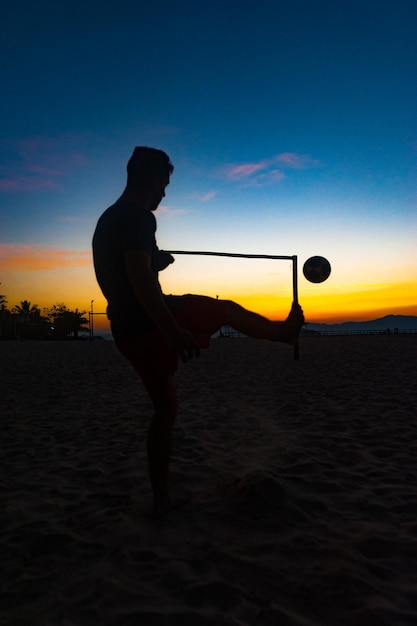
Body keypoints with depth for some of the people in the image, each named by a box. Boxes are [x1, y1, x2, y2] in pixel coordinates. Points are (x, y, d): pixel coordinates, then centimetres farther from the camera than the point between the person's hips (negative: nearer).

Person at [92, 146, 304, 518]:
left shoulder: (107, 220, 18)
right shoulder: (139, 217, -13)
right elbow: (139, 277, -26)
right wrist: (172, 330, -29)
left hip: (127, 331, 9)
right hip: (150, 323, -9)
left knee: (166, 407, 17)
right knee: (227, 309, 11)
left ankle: (162, 499, 24)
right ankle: (285, 332, 35)